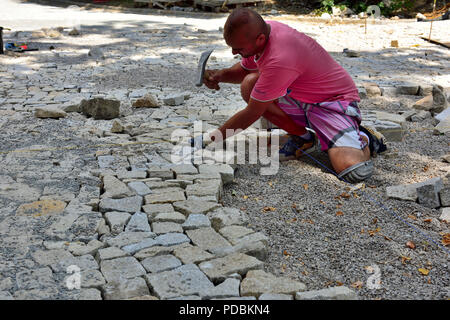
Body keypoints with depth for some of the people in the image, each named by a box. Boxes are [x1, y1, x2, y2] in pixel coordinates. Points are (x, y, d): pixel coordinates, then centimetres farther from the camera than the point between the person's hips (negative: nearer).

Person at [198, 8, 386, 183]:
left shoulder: (279, 60, -35)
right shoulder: (263, 30, -8)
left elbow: (251, 114, -25)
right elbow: (245, 69, 13)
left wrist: (214, 138, -14)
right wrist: (220, 75, -9)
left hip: (335, 100, -9)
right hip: (300, 97, 9)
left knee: (353, 170, -30)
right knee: (249, 84, -15)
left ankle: (362, 140, 8)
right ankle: (303, 137, 3)